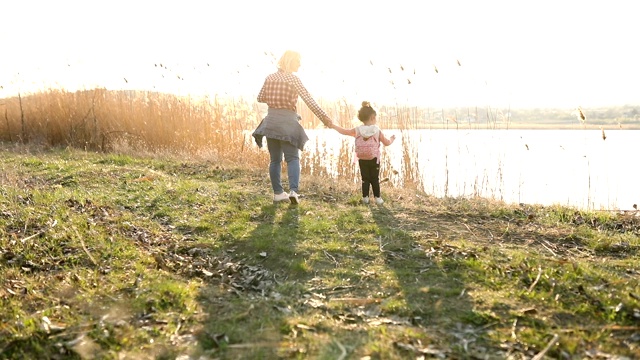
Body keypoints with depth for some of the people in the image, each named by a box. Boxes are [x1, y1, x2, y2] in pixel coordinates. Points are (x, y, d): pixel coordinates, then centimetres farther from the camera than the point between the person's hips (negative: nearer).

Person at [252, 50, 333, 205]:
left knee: (275, 159, 11)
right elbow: (309, 100, -15)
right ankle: (293, 190, -17)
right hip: (288, 122, -4)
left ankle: (278, 192, 11)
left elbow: (260, 98, 14)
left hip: (271, 121, 4)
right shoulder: (293, 78, -9)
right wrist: (323, 117, -15)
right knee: (292, 158, 0)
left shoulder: (270, 77, 6)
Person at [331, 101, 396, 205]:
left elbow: (344, 131, 4)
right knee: (375, 179, 8)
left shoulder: (357, 130, -6)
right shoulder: (377, 131, -9)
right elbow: (387, 143, 0)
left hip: (362, 160, 2)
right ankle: (377, 198, 10)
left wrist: (333, 126, 18)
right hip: (374, 160, -2)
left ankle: (365, 197, 14)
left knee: (365, 179, 12)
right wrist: (392, 139, 22)